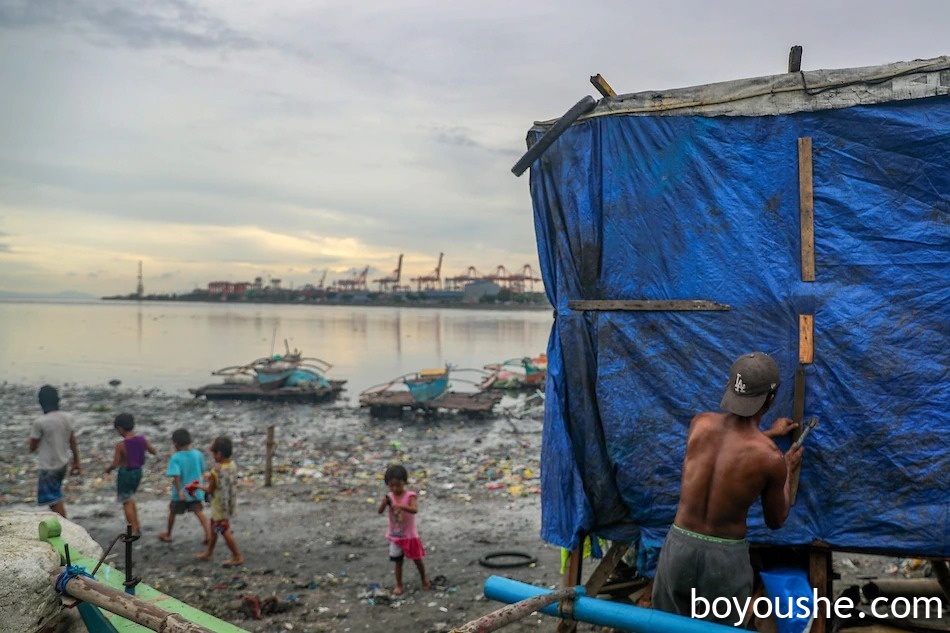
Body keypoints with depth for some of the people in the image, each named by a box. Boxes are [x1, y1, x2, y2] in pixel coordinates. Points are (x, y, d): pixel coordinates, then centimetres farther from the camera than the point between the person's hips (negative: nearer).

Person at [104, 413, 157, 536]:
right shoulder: (142, 439, -8)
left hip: (125, 474, -6)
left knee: (126, 503, 9)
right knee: (130, 499, 26)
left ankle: (133, 531, 14)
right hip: (138, 472, 6)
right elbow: (153, 451, 8)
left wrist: (108, 469, 3)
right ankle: (137, 526, 28)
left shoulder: (120, 445, -23)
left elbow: (115, 464, -18)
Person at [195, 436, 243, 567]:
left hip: (220, 506, -8)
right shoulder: (232, 465, -5)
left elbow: (210, 490, -14)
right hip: (230, 502, 8)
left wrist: (199, 487, 3)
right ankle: (208, 552, 39)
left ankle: (237, 557, 14)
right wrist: (211, 478, 11)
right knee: (214, 527, 24)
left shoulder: (216, 471, -27)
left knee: (224, 531, 6)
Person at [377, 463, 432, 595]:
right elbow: (379, 512, -15)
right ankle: (398, 585, 26)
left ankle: (424, 579, 37)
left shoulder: (410, 496, -18)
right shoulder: (389, 497, -7)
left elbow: (415, 509, -34)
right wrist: (384, 502, -34)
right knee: (398, 562, 11)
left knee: (417, 559, 13)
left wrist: (401, 506, -50)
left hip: (410, 535, -2)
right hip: (395, 536, 2)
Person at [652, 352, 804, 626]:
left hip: (678, 546, 3)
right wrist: (787, 469, 17)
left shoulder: (700, 423, -6)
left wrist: (769, 434, 33)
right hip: (725, 557, -3)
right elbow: (776, 521, 3)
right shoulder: (771, 458, -16)